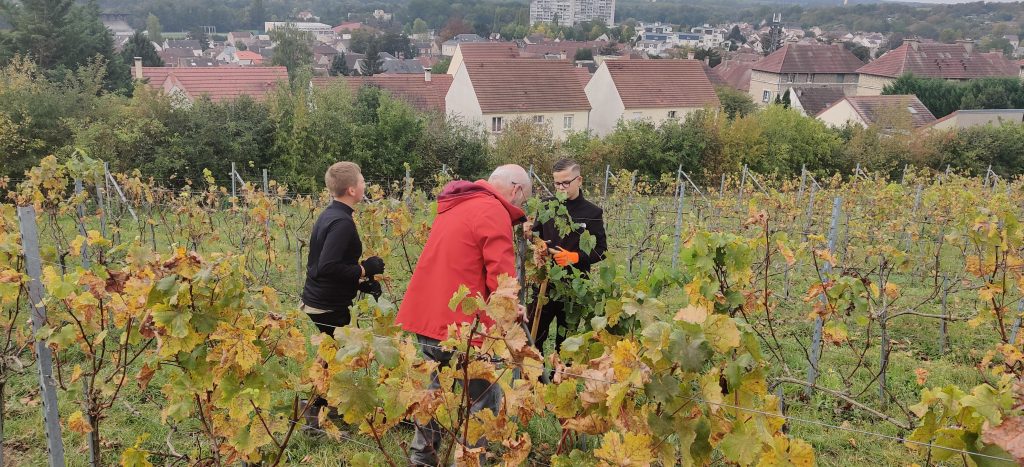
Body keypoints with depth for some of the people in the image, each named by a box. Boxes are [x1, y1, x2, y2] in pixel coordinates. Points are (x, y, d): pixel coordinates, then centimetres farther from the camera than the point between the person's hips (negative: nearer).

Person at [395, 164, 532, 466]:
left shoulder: (456, 206, 16)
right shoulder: (493, 212, -12)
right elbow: (500, 278, -17)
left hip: (426, 317, 9)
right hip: (459, 325, -9)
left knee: (440, 388, 24)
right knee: (484, 401, 3)